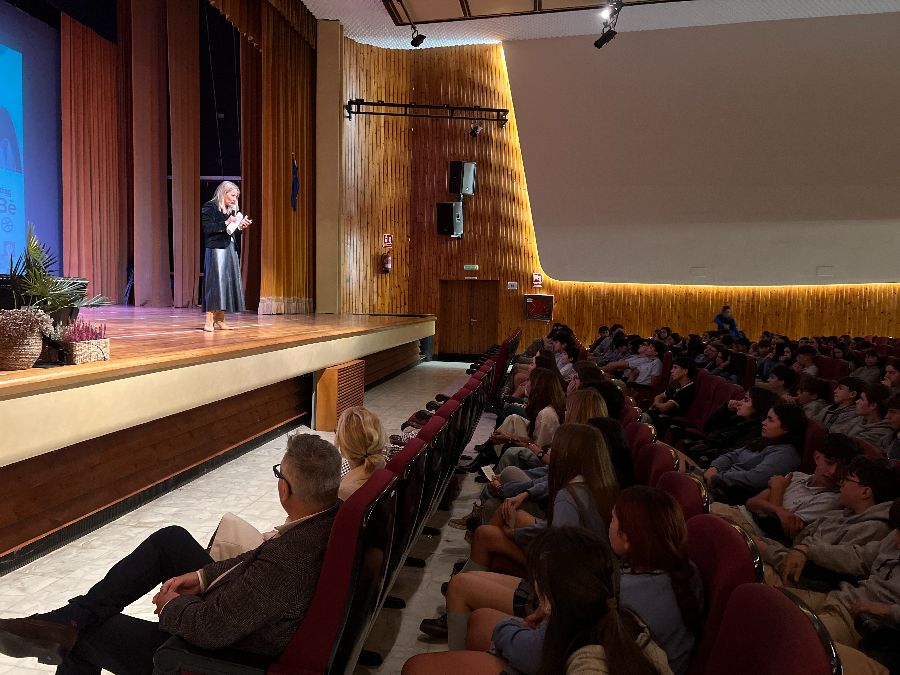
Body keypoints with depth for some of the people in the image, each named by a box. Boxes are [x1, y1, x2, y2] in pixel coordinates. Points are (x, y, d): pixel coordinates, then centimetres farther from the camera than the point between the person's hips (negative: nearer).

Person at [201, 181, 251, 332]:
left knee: (228, 282, 5)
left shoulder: (232, 209, 17)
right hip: (215, 250, -8)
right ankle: (209, 321, -8)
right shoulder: (209, 207, -4)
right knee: (215, 282, -11)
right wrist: (226, 223, -18)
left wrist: (240, 226, 2)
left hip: (230, 250, 8)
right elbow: (207, 228, -15)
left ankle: (219, 320, 9)